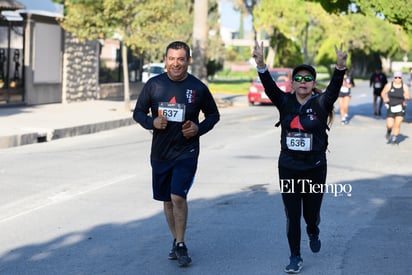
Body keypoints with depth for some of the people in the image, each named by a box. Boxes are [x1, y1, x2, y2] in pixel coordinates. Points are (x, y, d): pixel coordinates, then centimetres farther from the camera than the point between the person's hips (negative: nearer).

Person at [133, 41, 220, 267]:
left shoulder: (198, 88, -4)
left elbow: (213, 114, 8)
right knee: (167, 200, 12)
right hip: (160, 153, 3)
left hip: (186, 152, -3)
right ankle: (176, 241, 30)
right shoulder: (153, 85, -1)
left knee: (178, 197, -15)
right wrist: (151, 122, -14)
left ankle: (180, 245, 1)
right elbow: (138, 112, 7)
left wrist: (199, 128, -10)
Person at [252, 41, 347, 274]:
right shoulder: (285, 102, 1)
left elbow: (335, 88, -21)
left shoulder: (321, 103, -4)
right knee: (292, 215, 2)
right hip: (288, 168, 1)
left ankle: (313, 232, 47)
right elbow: (269, 86, -13)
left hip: (315, 168, -1)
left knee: (311, 213, 11)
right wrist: (261, 64, -31)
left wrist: (340, 66, -40)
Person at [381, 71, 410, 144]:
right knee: (390, 125, -7)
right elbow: (383, 93, 8)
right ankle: (389, 131, 29)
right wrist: (385, 99, -8)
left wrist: (406, 97, -24)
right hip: (391, 108, 0)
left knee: (397, 124, -7)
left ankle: (394, 138, 12)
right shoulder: (389, 85, -4)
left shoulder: (404, 86, -2)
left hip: (400, 108, 0)